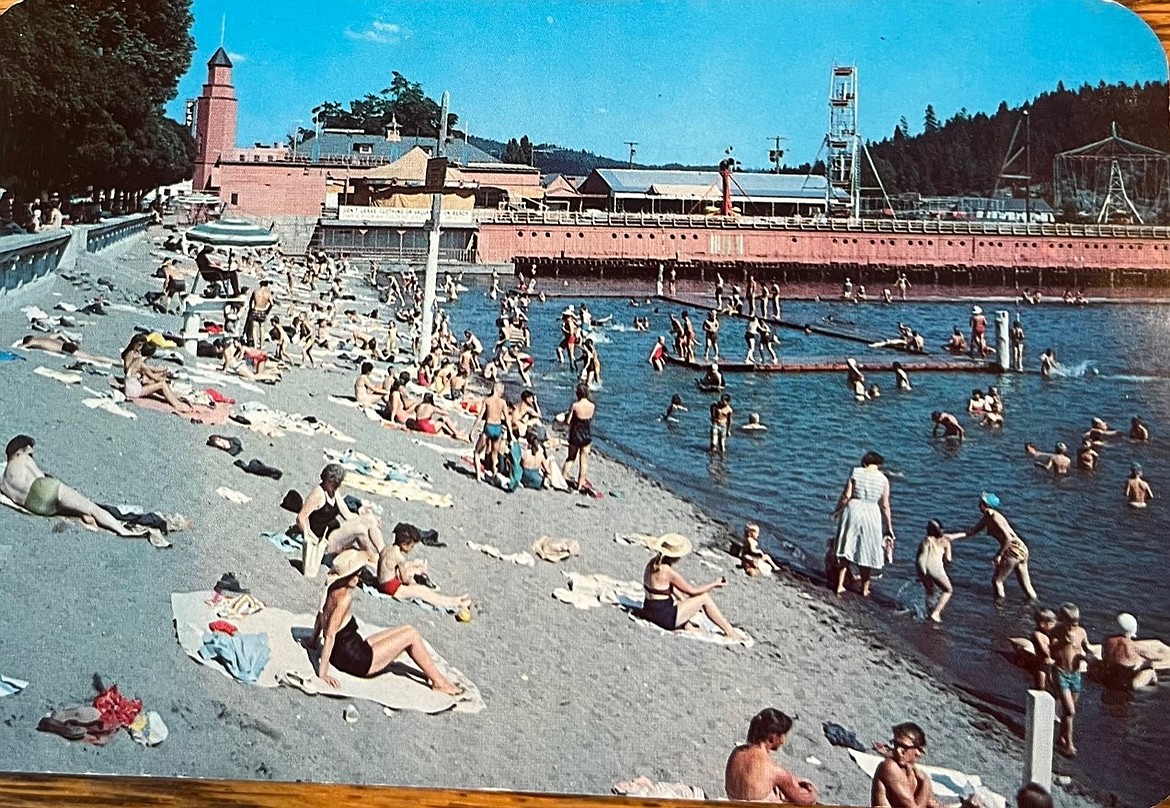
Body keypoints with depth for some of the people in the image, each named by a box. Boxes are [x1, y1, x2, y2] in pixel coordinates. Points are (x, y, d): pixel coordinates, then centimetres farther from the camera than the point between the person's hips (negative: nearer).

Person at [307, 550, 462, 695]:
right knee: (411, 635, -2)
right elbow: (330, 635, -29)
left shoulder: (332, 590, 0)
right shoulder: (344, 597, -27)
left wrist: (313, 640, 30)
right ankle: (439, 682, 9)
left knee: (407, 631, 16)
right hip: (356, 661, -10)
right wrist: (322, 673, -28)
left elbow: (321, 616, 16)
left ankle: (432, 673, 24)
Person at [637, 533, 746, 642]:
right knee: (705, 597, 2)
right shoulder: (667, 571, -22)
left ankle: (687, 624, 19)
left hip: (649, 611, 8)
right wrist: (714, 584, 1)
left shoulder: (653, 563, 1)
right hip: (664, 617, -8)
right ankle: (730, 632, 11)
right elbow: (692, 590, -11)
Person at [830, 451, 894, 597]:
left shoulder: (855, 472, -3)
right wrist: (889, 528, 5)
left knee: (845, 551, 12)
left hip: (852, 510, 0)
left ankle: (840, 585, 12)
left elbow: (846, 495, -8)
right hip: (871, 514, 0)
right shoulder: (883, 479, -3)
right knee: (867, 553, 13)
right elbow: (885, 506, -2)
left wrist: (836, 511, 6)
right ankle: (864, 589, 22)